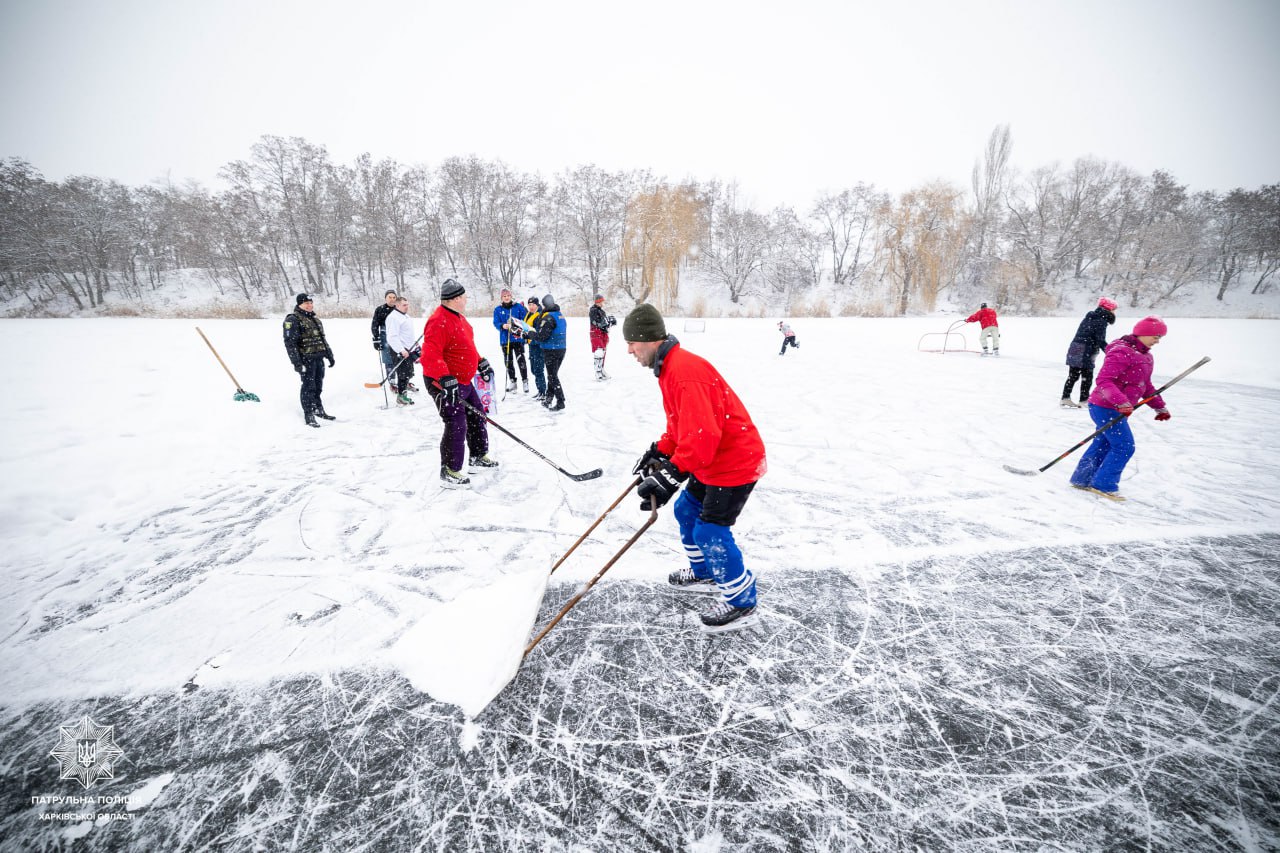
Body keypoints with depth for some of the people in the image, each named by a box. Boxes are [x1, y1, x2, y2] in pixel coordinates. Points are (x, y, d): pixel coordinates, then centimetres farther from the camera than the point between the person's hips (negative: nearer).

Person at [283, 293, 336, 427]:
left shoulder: (315, 319, 18)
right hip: (306, 359, -7)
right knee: (309, 386, -4)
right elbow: (290, 343, -14)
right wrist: (296, 362, -20)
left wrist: (330, 355, 21)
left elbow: (322, 339, 24)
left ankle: (319, 410, 28)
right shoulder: (293, 320, -8)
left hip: (319, 358, 7)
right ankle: (309, 415, 2)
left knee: (318, 386, 16)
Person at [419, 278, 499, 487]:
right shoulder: (439, 322, -22)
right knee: (456, 426, -8)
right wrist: (447, 380, -36)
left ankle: (478, 457, 33)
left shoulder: (458, 317, 11)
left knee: (478, 418, 17)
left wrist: (482, 363, 22)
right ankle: (450, 471, 7)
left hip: (463, 381, 10)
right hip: (443, 383, -10)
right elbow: (430, 356, -29)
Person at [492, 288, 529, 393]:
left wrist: (520, 328, -17)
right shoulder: (498, 309, 5)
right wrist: (503, 326, -23)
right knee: (508, 361, 9)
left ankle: (525, 381, 2)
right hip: (505, 339, 2)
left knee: (521, 360, -8)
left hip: (518, 338, -2)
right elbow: (496, 323, -1)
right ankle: (512, 381, 20)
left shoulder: (518, 307, 2)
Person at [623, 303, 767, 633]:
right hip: (712, 459, 11)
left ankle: (742, 602, 13)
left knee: (710, 531, -7)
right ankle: (703, 573, 39)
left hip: (736, 460, -11)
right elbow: (680, 423, 18)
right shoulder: (669, 367, 8)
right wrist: (660, 451, 10)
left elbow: (702, 434, -33)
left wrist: (672, 474, -34)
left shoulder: (686, 370, -26)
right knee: (686, 511, 19)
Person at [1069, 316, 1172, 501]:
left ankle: (1082, 479, 22)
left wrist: (1160, 407, 24)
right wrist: (1121, 402, -36)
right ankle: (1104, 485, 4)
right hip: (1106, 408, -10)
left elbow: (1146, 386, 24)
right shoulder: (1121, 353, -18)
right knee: (1124, 447, -6)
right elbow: (1104, 380, -27)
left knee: (1103, 445, 14)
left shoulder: (1145, 357, 15)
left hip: (1116, 410, 10)